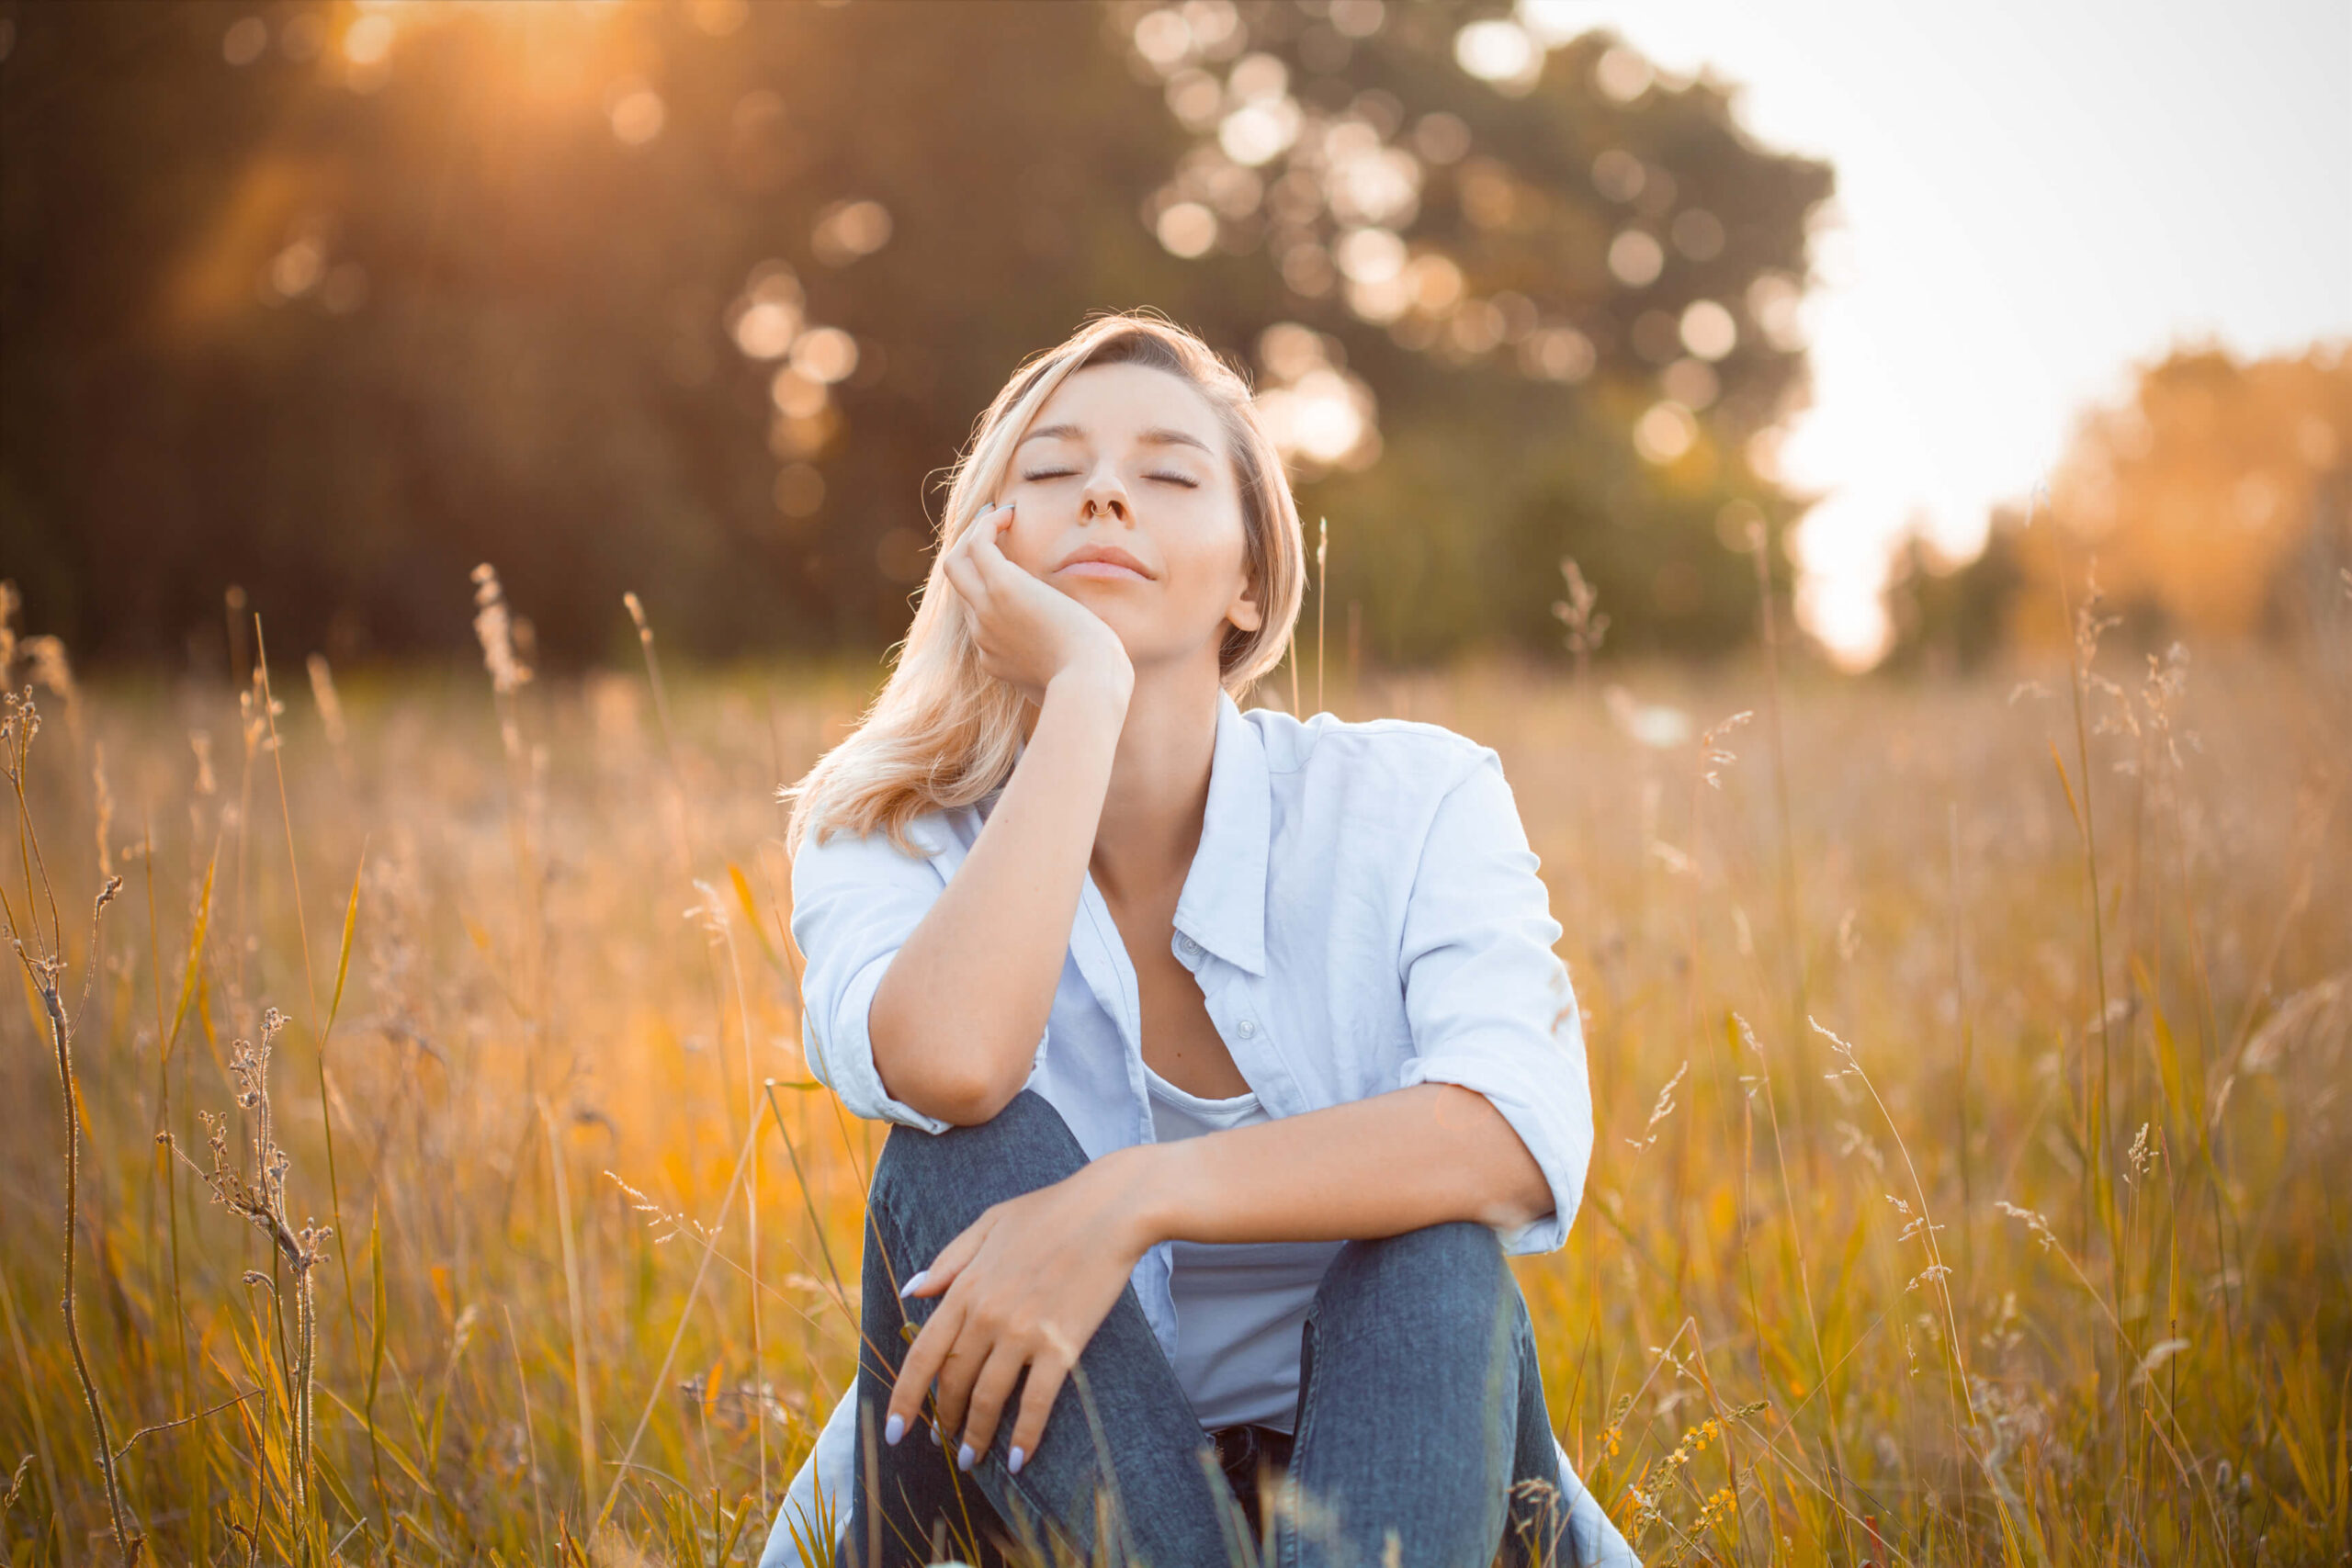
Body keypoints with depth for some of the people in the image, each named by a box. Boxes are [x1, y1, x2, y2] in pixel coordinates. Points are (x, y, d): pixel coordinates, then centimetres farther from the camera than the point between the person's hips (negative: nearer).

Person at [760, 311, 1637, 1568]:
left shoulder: (1412, 799, -7)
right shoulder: (889, 840, -6)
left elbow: (1527, 1132, -26)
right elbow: (946, 1064, -32)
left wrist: (1130, 1198, -36)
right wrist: (1086, 685, -26)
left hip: (1359, 1452, 0)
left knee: (1438, 1247, -30)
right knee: (970, 1150, -26)